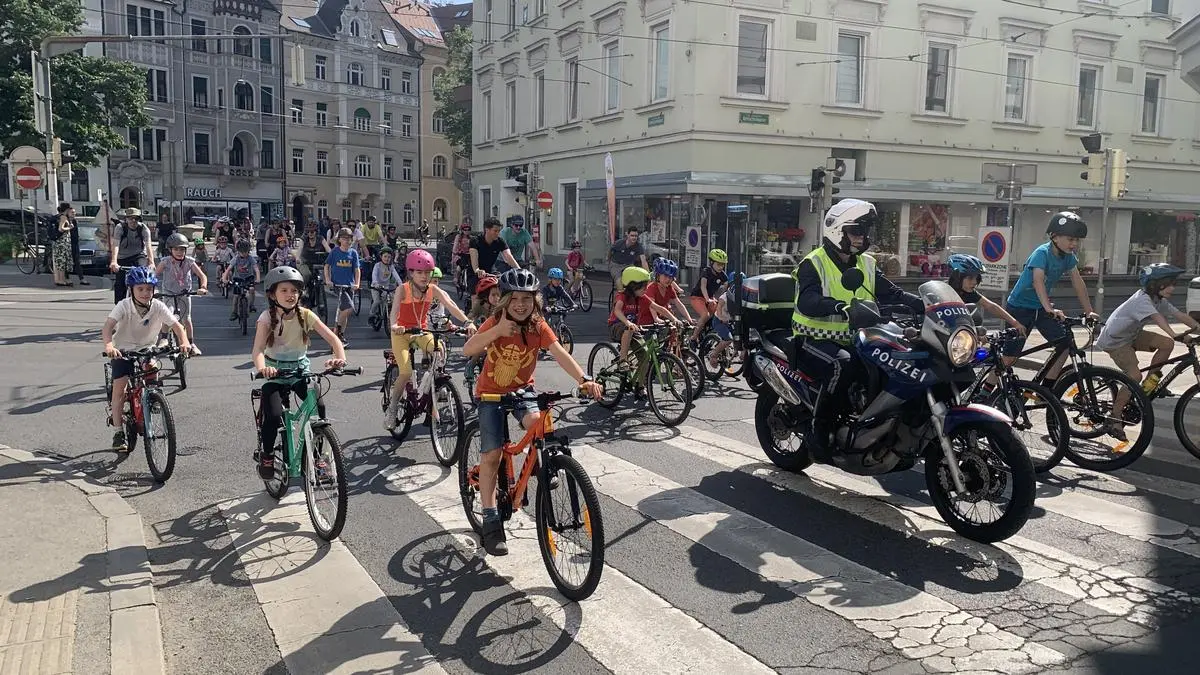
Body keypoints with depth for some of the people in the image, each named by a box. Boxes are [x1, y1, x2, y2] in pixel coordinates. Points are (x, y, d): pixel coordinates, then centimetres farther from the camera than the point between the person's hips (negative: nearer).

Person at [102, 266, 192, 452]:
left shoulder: (158, 307, -15)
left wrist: (184, 342, -39)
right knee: (119, 386, -10)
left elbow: (177, 326, -20)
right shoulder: (124, 306, -22)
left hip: (146, 349, 2)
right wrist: (108, 346, -54)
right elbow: (108, 327, -34)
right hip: (123, 351, -2)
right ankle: (118, 432, -2)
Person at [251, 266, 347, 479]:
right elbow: (258, 350, -26)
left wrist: (340, 357, -37)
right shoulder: (267, 317, -12)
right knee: (274, 416, -22)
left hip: (300, 370, 2)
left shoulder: (305, 315, -7)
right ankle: (266, 455, 8)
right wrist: (262, 368, -48)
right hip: (275, 374, -2)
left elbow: (332, 338, -15)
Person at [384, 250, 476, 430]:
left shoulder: (434, 290, -9)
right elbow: (394, 309, -32)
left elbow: (450, 305, -23)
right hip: (402, 333, -3)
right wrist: (394, 325, -55)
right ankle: (392, 409, 4)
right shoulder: (403, 289, -16)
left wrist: (467, 322, -40)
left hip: (422, 331, 3)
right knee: (406, 372, -18)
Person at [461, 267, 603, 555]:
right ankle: (491, 521, 0)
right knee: (491, 454, -10)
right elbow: (467, 350, -29)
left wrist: (584, 379, -42)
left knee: (537, 422, -31)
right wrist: (497, 330, -40)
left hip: (522, 390, 2)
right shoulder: (495, 323, -16)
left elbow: (560, 353, -27)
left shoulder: (538, 326, -12)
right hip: (491, 393, -1)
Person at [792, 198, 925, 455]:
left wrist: (928, 306, -10)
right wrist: (841, 307, -45)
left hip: (853, 340, 7)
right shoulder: (813, 264, -8)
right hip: (816, 340, -6)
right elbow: (807, 302, -27)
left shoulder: (867, 265, 14)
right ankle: (820, 429, -22)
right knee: (843, 364, -36)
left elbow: (893, 295, 6)